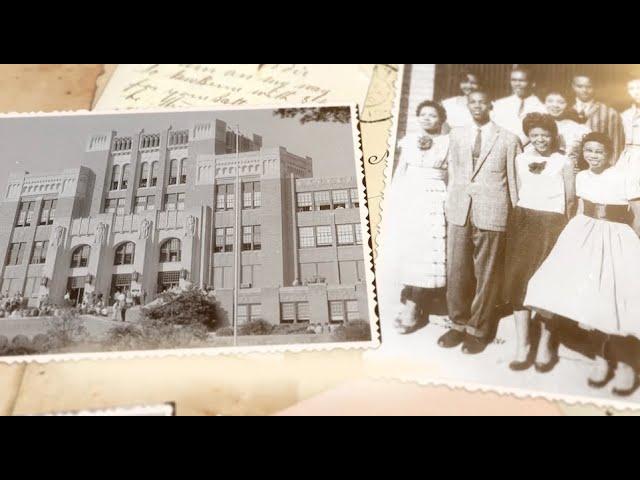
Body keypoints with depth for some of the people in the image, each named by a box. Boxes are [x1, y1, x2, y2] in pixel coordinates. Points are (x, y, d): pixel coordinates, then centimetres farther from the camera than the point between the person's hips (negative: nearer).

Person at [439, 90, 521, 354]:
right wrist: (450, 206, 10)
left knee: (486, 275, 4)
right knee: (456, 272, 6)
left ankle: (478, 330, 20)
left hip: (491, 213, -2)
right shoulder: (456, 135, 13)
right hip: (459, 212, 3)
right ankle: (458, 324, 23)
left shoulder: (508, 139, 3)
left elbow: (513, 179, 5)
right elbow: (452, 173, 13)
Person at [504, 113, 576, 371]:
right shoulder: (521, 159, 12)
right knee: (519, 279, -2)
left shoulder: (564, 162, 2)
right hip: (523, 222, 3)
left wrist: (565, 228, -1)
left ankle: (544, 343, 11)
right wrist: (519, 219, 9)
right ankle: (522, 343, 6)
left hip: (552, 225, -3)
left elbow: (570, 200, 4)